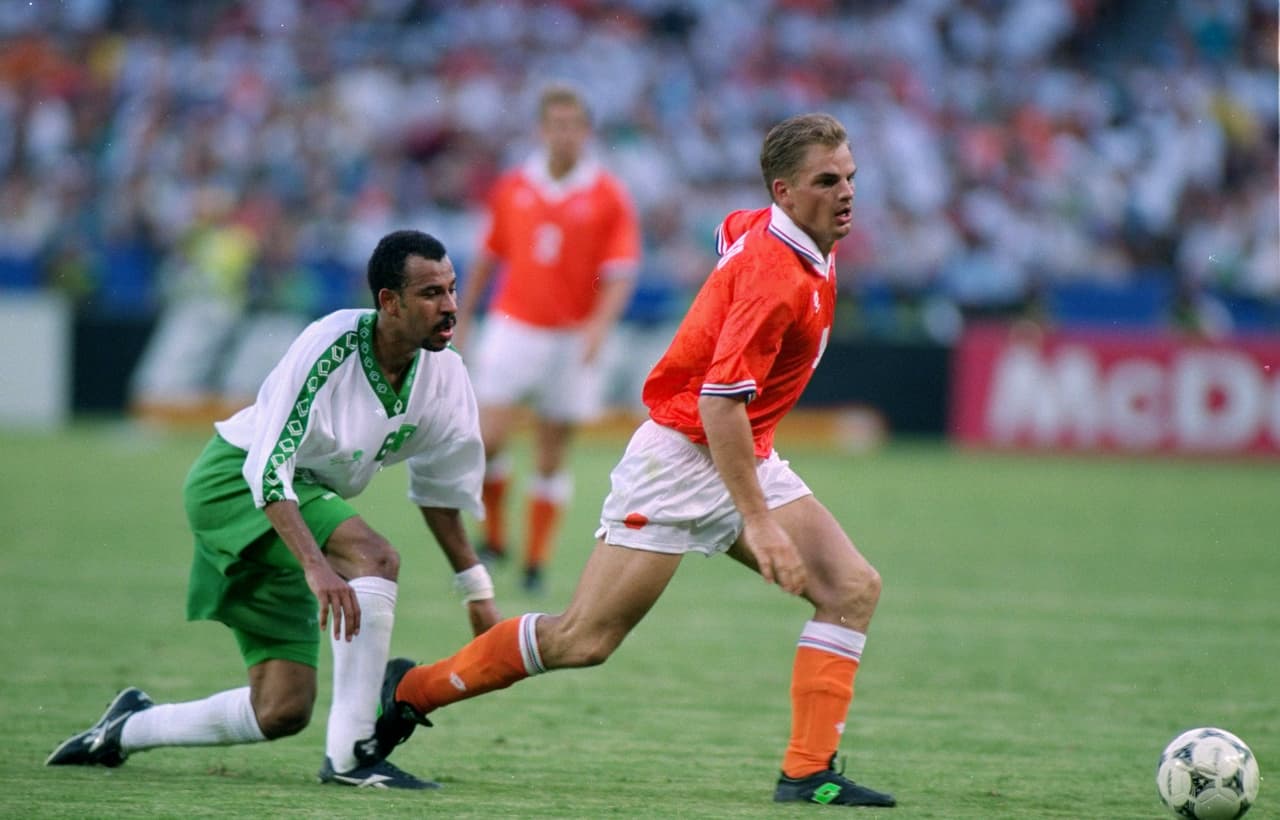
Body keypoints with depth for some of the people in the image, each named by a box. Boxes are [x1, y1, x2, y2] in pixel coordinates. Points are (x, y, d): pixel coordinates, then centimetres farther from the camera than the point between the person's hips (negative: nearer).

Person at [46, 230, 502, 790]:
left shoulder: (443, 373, -6)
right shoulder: (332, 345, -26)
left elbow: (439, 490, 10)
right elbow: (269, 465, -31)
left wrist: (478, 594, 10)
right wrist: (317, 565, -43)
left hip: (296, 498, 8)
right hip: (233, 481, -8)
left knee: (282, 711, 1)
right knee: (373, 556, -33)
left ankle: (127, 729, 26)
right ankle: (347, 756, -33)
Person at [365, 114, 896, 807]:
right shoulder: (773, 275, -25)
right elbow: (719, 401, -29)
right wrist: (759, 522, -31)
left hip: (747, 458, 9)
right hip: (681, 457, -9)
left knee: (853, 587, -6)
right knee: (583, 640, -7)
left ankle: (809, 771, -8)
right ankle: (410, 690, 11)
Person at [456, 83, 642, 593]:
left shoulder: (609, 197, -3)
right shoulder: (512, 188, 5)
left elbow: (621, 271, -7)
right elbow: (488, 258, 15)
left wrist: (600, 325, -22)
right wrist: (462, 317, 14)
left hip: (572, 338, -2)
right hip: (513, 326, 2)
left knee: (551, 458, 2)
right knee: (489, 440, -10)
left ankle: (536, 562, 10)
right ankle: (493, 538, 10)